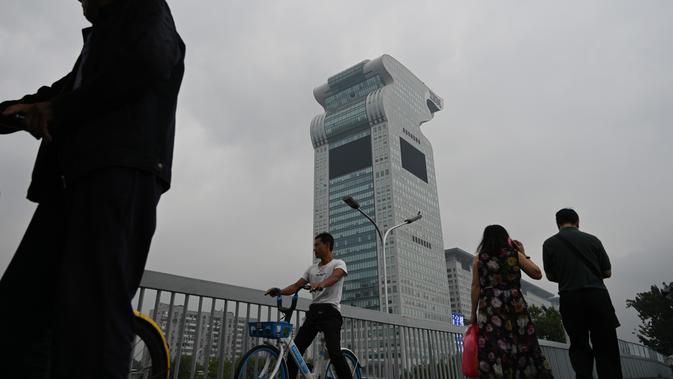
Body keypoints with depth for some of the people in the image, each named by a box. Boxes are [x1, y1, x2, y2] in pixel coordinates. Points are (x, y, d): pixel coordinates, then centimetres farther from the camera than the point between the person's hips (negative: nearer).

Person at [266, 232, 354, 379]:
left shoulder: (338, 264, 2)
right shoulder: (312, 268, 20)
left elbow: (334, 276, -22)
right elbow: (296, 286, 11)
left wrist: (321, 284, -44)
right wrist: (279, 291, -9)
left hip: (330, 312, -6)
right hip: (313, 312, 6)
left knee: (334, 352, -21)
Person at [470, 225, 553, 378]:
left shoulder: (478, 259, 7)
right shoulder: (515, 254, 8)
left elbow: (476, 287, 2)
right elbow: (537, 274, 13)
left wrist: (474, 313, 6)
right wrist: (523, 254, 21)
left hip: (490, 309, -1)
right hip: (516, 307, 1)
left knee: (493, 351, -6)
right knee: (523, 349, 9)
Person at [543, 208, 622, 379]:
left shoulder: (549, 243, 3)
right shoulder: (592, 239, 7)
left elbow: (551, 276, 8)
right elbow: (607, 272, 11)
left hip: (570, 299, -1)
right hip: (598, 296, 1)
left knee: (579, 347, 8)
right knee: (606, 348, 5)